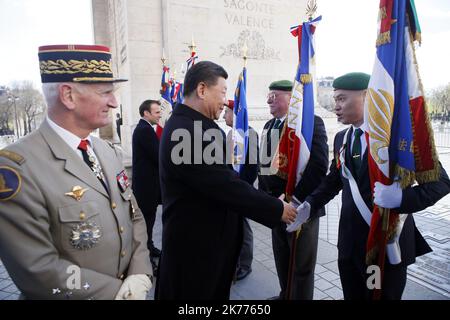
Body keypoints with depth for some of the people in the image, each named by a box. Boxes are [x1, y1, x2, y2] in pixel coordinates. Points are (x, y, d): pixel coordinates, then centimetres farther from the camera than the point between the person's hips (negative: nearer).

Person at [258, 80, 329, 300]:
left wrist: (294, 198, -22)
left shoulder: (311, 121, -12)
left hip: (300, 205, -7)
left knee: (302, 263, 10)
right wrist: (265, 193, 8)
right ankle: (285, 295, 42)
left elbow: (319, 165, -21)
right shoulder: (269, 125, 13)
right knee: (282, 258, 22)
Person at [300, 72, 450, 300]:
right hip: (350, 242, 5)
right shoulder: (341, 138, 7)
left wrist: (401, 198, -30)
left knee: (384, 296, 13)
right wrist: (309, 205, -1)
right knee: (352, 296, 18)